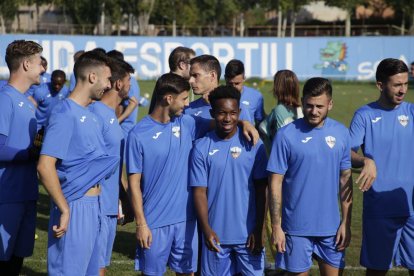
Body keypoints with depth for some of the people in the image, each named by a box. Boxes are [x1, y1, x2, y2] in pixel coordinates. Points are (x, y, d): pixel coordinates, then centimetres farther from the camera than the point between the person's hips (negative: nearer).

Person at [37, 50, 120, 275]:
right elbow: (45, 166, -22)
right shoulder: (65, 113, -15)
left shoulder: (91, 115, 14)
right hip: (74, 206, -9)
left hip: (93, 206, 9)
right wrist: (64, 210, -21)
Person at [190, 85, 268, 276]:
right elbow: (199, 192, -2)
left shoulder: (253, 145, -1)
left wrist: (258, 230, -3)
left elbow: (261, 191, 1)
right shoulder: (201, 148, -1)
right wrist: (207, 229, -13)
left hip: (247, 233, 0)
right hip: (216, 234, 0)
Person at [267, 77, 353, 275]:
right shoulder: (286, 135, -8)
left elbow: (345, 179, 8)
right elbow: (275, 183, -7)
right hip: (296, 228, -3)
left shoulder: (341, 133, 3)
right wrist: (276, 227, -10)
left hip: (331, 228, 3)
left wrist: (346, 222, 3)